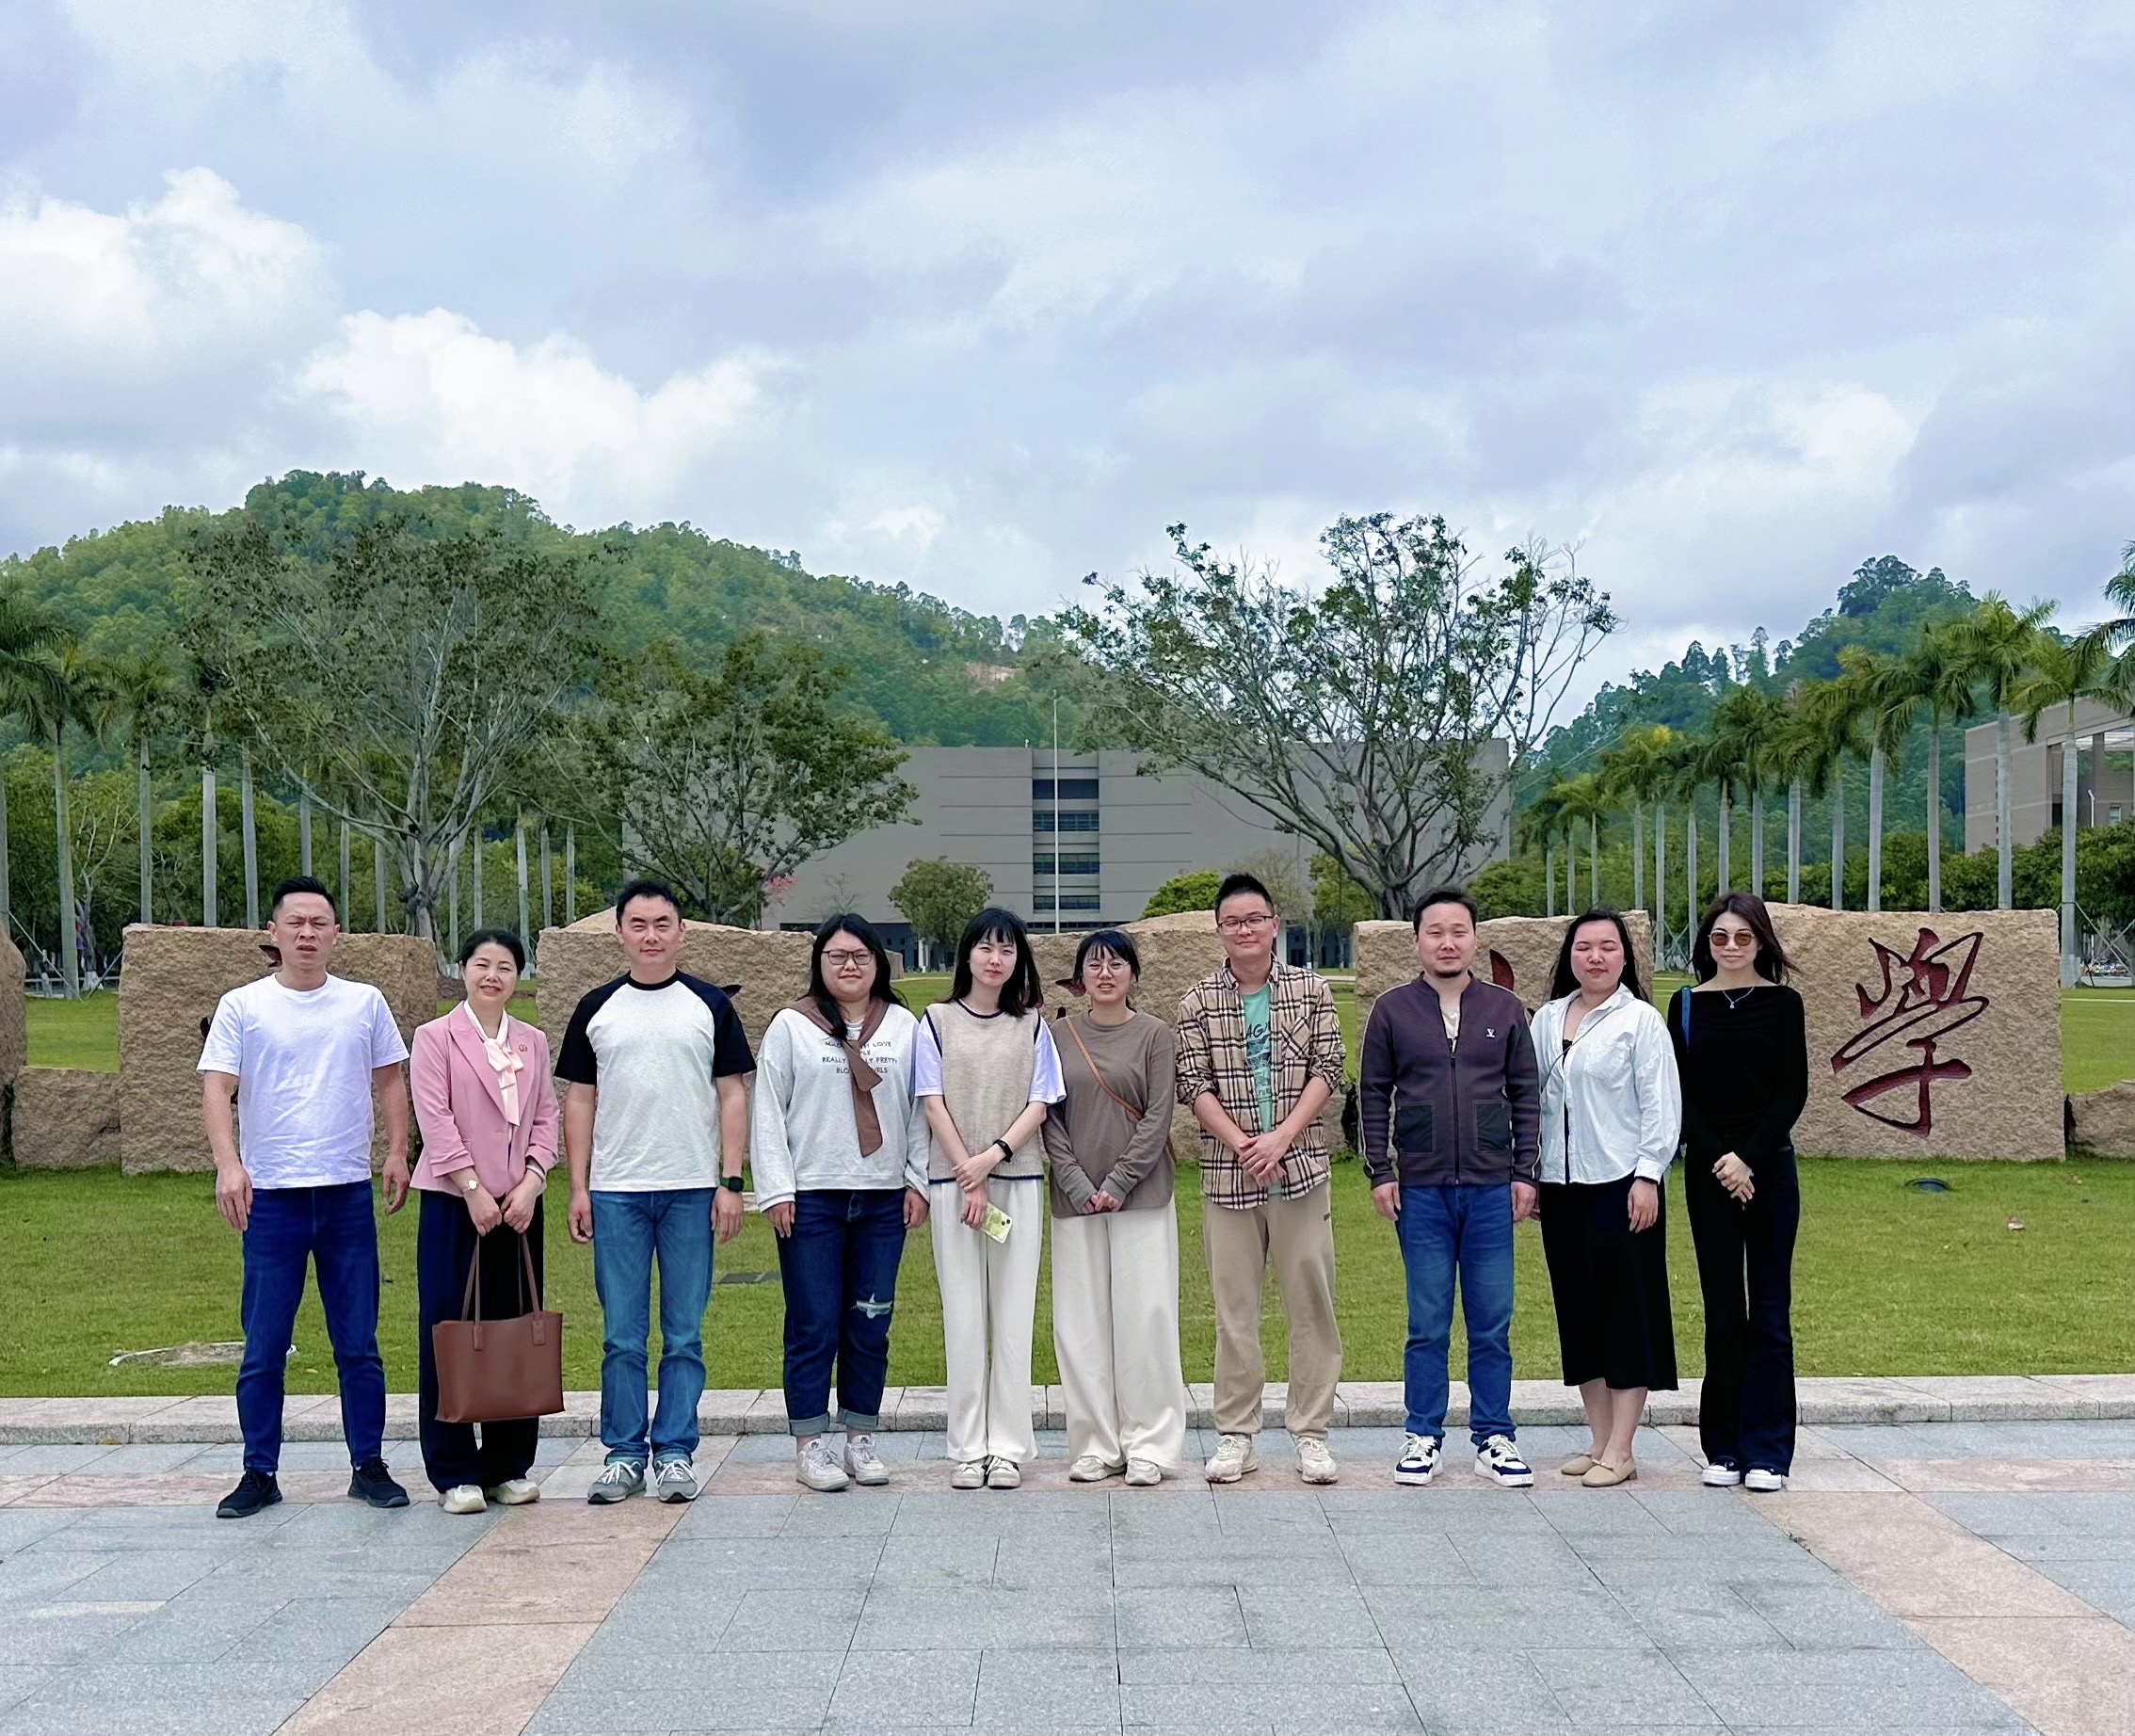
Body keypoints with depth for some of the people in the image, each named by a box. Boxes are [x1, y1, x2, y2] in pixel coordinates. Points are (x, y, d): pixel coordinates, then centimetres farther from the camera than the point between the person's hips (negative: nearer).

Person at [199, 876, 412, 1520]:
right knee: (263, 1350, 5)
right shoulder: (242, 1007, 0)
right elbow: (216, 1088, -7)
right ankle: (259, 1474, 16)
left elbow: (389, 1081, 13)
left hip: (349, 1194, 1)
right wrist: (228, 1165, -21)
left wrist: (398, 1152, 3)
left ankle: (369, 1467, 16)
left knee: (359, 1345, 7)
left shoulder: (364, 1003, 7)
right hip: (270, 1198, -1)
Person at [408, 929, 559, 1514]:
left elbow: (545, 1117, 9)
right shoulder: (436, 1038, -1)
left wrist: (529, 1183, -6)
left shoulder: (533, 1042, 12)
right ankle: (455, 1474, 7)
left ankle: (509, 1467, 16)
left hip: (518, 1204, 4)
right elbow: (436, 1120, -8)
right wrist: (475, 1191, -13)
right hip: (454, 1202, -4)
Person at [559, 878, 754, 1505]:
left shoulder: (710, 1005, 5)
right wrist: (578, 1188, 3)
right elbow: (579, 1101, 9)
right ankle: (623, 1453, 13)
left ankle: (676, 1453, 12)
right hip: (614, 1193, 1)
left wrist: (731, 1182, -4)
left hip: (691, 1192, -1)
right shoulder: (596, 1009, 8)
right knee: (621, 1336, 3)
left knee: (684, 1335, 4)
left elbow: (732, 1095, 4)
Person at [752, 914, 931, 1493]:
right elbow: (768, 1112, 0)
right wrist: (776, 1190, -6)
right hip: (811, 1199, -2)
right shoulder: (791, 1027, 1)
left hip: (883, 1198, 3)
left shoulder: (904, 1026, 8)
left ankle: (861, 1438, 18)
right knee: (814, 1325, 0)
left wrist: (918, 1181, 3)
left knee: (871, 1324, 7)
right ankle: (810, 1444, 9)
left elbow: (920, 1108, 9)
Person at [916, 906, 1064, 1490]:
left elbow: (1039, 1106, 2)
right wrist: (968, 1178, -8)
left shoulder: (1032, 1025, 8)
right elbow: (934, 1104, -1)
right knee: (963, 1316, 1)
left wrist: (993, 1156, -13)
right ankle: (968, 1449, 7)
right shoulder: (937, 1021, 5)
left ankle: (1008, 1446, 8)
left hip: (1019, 1180, 1)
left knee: (1013, 1314, 1)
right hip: (953, 1181, -1)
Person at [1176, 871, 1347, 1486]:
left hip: (1300, 1167, 0)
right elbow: (1194, 1083, 0)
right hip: (1227, 1173, 0)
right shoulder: (1199, 1002, 4)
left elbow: (1327, 1070, 0)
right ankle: (1236, 1435, 12)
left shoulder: (1310, 990, 5)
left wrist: (1282, 1136, -11)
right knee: (1234, 1304, 4)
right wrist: (1241, 1145, -11)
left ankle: (1312, 1433, 11)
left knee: (1311, 1298, 2)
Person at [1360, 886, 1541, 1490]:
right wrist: (1380, 1173, -1)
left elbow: (1526, 1094, 9)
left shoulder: (1505, 1009, 7)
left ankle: (1494, 1439, 15)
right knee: (1427, 1323, 4)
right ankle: (1423, 1438, 14)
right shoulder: (1392, 1010, 3)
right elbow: (1373, 1094, 5)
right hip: (1420, 1190, -1)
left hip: (1492, 1189, 1)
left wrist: (1525, 1172, 4)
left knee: (1492, 1323, 5)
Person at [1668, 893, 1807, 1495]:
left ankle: (1766, 1451, 7)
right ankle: (1724, 1448, 11)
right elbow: (1681, 1094, 2)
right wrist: (1717, 1160, -10)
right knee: (1722, 1310, 4)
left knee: (1769, 1310, 1)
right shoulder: (1687, 1005, 6)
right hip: (1707, 1169, 1)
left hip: (1769, 1167, -1)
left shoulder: (1782, 1003, 2)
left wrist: (1749, 1158, -12)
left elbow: (1793, 1091, -3)